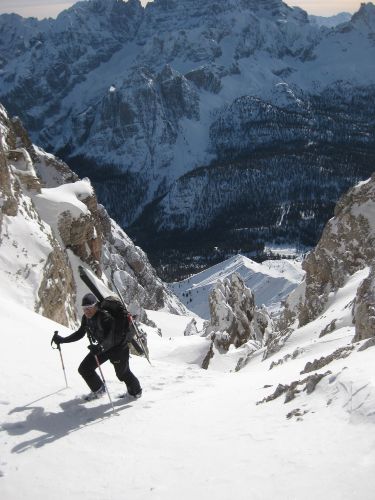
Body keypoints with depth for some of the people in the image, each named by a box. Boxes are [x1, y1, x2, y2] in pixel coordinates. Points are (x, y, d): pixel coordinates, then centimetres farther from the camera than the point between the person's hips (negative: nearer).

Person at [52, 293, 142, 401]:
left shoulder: (106, 317, -33)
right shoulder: (86, 318, -9)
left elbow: (111, 338, -44)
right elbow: (79, 334, 7)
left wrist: (101, 347, -61)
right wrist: (62, 340, 0)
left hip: (118, 346, -7)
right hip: (102, 347, 7)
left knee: (122, 373, -1)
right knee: (84, 369, 3)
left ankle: (136, 391, 31)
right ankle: (98, 390, 27)